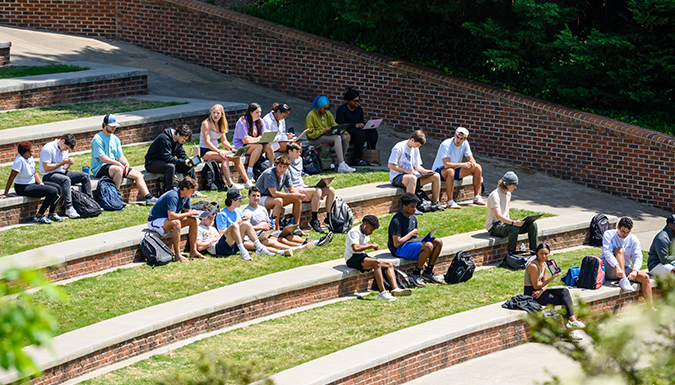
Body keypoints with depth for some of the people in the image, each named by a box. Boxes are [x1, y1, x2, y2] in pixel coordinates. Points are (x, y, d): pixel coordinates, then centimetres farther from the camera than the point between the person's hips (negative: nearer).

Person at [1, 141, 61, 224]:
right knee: (53, 191, -20)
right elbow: (11, 178, -23)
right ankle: (39, 216, -11)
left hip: (33, 183, 10)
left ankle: (52, 214, 14)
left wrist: (41, 184, -1)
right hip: (23, 188, -10)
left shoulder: (30, 158, 4)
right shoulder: (20, 160, -23)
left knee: (57, 187, 4)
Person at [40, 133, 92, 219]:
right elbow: (46, 168, -20)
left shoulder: (65, 149, 13)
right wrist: (62, 163, -21)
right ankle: (69, 208, -41)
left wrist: (69, 163, -5)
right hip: (49, 176, -9)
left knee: (85, 176, -3)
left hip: (62, 173, 9)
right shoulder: (48, 148, -15)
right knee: (66, 180, -38)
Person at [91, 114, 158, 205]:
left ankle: (148, 198, -8)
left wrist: (126, 163, -9)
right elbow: (102, 158, -17)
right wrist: (118, 164, -21)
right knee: (119, 169, -38)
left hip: (114, 166, 8)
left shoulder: (115, 139, 17)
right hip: (99, 169, -8)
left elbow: (120, 156, 14)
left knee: (137, 174, -4)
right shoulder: (98, 139, -8)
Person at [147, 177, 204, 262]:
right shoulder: (173, 196, -29)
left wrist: (193, 213, -15)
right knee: (176, 223, -37)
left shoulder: (186, 196, -1)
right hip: (154, 221, -9)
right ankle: (178, 255, -34)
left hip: (168, 220, 9)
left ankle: (193, 251, -2)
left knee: (193, 220, -5)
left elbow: (188, 210, 10)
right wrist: (188, 214, -26)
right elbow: (171, 216, -38)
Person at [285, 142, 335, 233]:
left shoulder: (299, 160, 19)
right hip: (295, 191, -9)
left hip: (303, 187, 9)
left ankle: (328, 218, -6)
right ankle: (314, 221, -29)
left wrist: (305, 186, 15)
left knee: (331, 190, -7)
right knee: (317, 191, -34)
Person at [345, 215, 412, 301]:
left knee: (389, 264, 2)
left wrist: (373, 245, 1)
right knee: (376, 262, -34)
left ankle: (395, 288, -16)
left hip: (362, 256, 10)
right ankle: (382, 293, -37)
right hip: (352, 259, -10)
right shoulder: (354, 232, -16)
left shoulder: (366, 233, 15)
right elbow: (355, 248, -31)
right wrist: (371, 245, -21)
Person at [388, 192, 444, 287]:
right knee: (428, 246, -29)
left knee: (438, 242, -4)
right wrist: (411, 233, -13)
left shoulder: (413, 218, 10)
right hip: (399, 250, -9)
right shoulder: (397, 221, -19)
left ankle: (428, 272, 7)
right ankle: (415, 275, -15)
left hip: (411, 244, 9)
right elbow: (397, 243, -24)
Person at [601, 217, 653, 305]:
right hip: (608, 270, -4)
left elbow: (638, 257, -7)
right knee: (620, 250, -27)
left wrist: (635, 270, -28)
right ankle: (623, 280, -41)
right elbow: (607, 253, -20)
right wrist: (617, 267, -36)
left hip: (625, 269, 4)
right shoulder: (608, 234, -5)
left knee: (645, 277, -17)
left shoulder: (633, 239, 4)